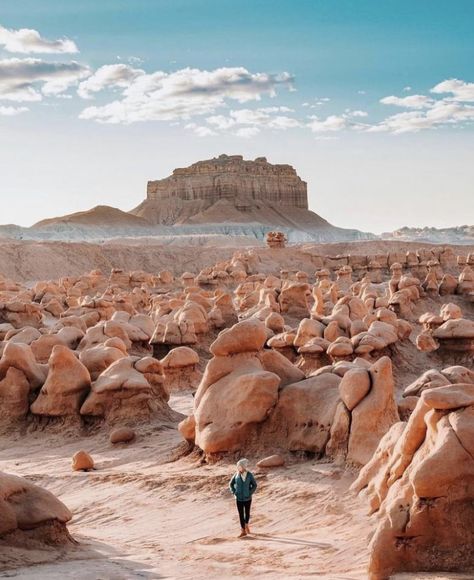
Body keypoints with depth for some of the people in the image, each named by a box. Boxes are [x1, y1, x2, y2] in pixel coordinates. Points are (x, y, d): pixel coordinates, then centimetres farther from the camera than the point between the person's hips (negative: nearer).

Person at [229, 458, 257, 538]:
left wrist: (250, 493, -8)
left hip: (247, 498, 0)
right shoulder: (236, 475, -7)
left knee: (247, 513, 16)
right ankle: (243, 531, 8)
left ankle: (246, 525, 41)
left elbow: (254, 485, -1)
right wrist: (234, 492, -3)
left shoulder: (249, 475, -11)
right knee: (241, 514, 1)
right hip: (239, 498, 0)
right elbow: (231, 484, 6)